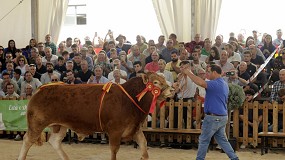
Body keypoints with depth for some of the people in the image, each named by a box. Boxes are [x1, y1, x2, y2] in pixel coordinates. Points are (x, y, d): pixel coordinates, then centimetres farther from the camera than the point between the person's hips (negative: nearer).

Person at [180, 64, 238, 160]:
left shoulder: (216, 84, -20)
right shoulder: (224, 84, 13)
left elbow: (201, 83, -35)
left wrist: (188, 72, -28)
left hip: (213, 117, -9)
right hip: (222, 117, 9)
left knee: (204, 140, 4)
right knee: (222, 139, 15)